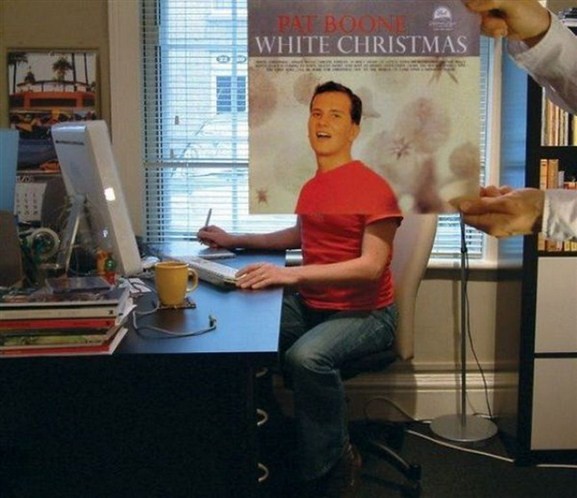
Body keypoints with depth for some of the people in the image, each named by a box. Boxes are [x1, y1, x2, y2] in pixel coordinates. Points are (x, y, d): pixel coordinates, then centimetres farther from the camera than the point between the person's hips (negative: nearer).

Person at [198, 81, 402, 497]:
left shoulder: (374, 188, -12)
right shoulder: (311, 187, 11)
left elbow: (371, 266, -22)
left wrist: (293, 274, -32)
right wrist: (235, 240, 24)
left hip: (363, 314, -7)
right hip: (308, 306, 7)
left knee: (306, 356, -36)